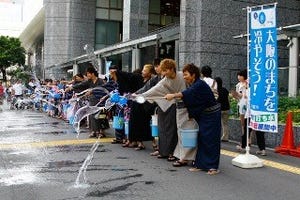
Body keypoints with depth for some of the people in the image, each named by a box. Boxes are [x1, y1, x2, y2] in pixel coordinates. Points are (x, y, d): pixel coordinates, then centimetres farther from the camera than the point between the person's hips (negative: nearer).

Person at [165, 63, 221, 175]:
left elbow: (188, 93, -36)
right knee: (201, 139, 9)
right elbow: (192, 102, 11)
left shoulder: (200, 85, -20)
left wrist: (174, 95, -43)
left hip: (212, 115, -9)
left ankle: (213, 167, 1)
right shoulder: (192, 85, 8)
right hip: (202, 116, 9)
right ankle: (200, 165, 14)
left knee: (211, 140, -6)